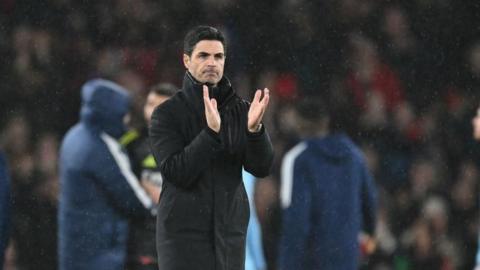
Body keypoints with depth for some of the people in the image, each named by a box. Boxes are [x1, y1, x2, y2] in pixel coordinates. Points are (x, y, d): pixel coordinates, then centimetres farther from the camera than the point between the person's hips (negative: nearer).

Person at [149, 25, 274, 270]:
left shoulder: (240, 110, 7)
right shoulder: (167, 114, -3)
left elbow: (261, 167, -2)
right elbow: (176, 172, -15)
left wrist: (255, 129, -21)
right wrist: (210, 131, -26)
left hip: (230, 231, 4)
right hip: (184, 232, -4)